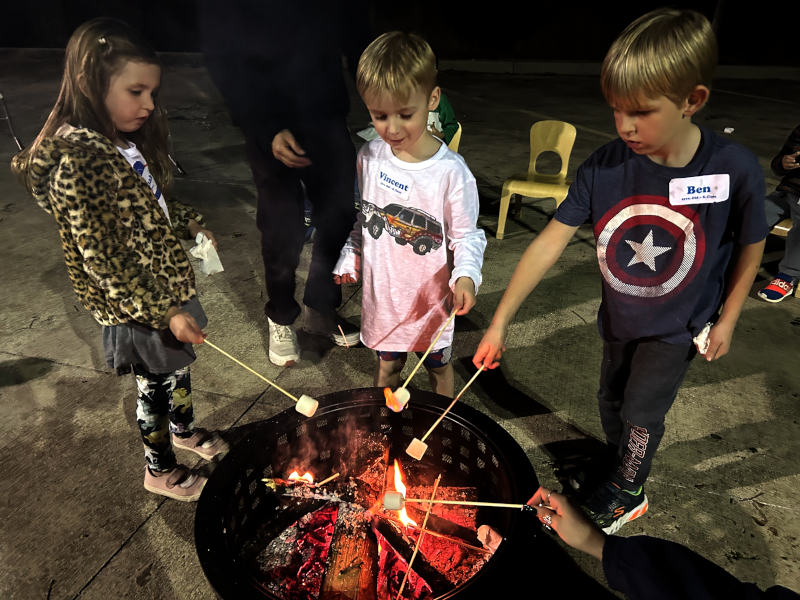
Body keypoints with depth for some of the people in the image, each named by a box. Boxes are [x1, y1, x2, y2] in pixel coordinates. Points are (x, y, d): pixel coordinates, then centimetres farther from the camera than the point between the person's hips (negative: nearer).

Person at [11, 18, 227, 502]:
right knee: (155, 385, 12)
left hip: (170, 283, 8)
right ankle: (160, 470, 37)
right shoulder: (75, 165, -25)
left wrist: (190, 224, 4)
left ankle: (184, 429, 53)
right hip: (138, 307, -8)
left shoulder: (128, 141, 1)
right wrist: (164, 313, -25)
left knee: (180, 366, 26)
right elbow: (102, 260, -25)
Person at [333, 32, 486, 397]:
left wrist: (466, 275, -29)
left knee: (438, 366, 20)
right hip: (381, 292, 4)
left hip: (431, 297, -3)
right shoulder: (369, 156, -6)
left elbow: (467, 236, -12)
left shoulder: (451, 171, -20)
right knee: (386, 364, 23)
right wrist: (350, 258, 1)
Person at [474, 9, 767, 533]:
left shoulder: (735, 171, -24)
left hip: (680, 326, -2)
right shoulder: (604, 167, -22)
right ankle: (618, 464, 53)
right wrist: (500, 321, -26)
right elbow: (550, 241, -23)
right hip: (619, 316, 3)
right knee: (612, 401, 21)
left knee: (641, 411, 5)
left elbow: (750, 249, -7)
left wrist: (727, 321, -1)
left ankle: (629, 492, 37)